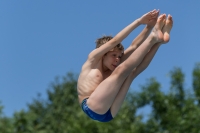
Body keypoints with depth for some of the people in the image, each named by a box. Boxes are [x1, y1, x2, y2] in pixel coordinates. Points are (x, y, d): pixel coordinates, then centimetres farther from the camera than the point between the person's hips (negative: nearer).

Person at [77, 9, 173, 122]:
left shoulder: (111, 71, 25)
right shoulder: (93, 60, 12)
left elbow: (133, 46, 17)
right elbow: (114, 42, 0)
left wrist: (149, 27, 7)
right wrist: (139, 21, -1)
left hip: (108, 114, 6)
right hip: (92, 108, -6)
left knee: (132, 72, 0)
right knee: (121, 70, -15)